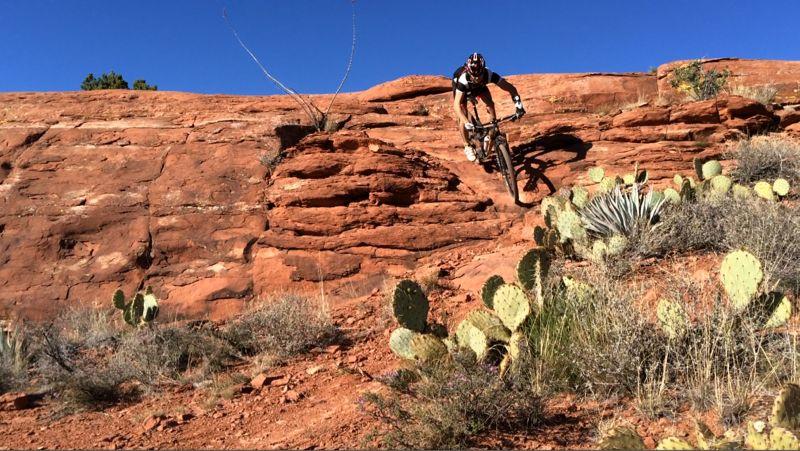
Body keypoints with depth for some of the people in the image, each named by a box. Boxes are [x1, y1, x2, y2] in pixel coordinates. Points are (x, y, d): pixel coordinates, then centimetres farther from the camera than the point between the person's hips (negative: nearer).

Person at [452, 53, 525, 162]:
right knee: (462, 116, -16)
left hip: (479, 86, 3)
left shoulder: (489, 75, -39)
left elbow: (510, 87, -32)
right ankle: (467, 147, 0)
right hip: (462, 88, -3)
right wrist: (466, 122, -60)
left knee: (490, 103, -20)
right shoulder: (463, 79, -45)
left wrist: (518, 104, -45)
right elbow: (456, 104, -48)